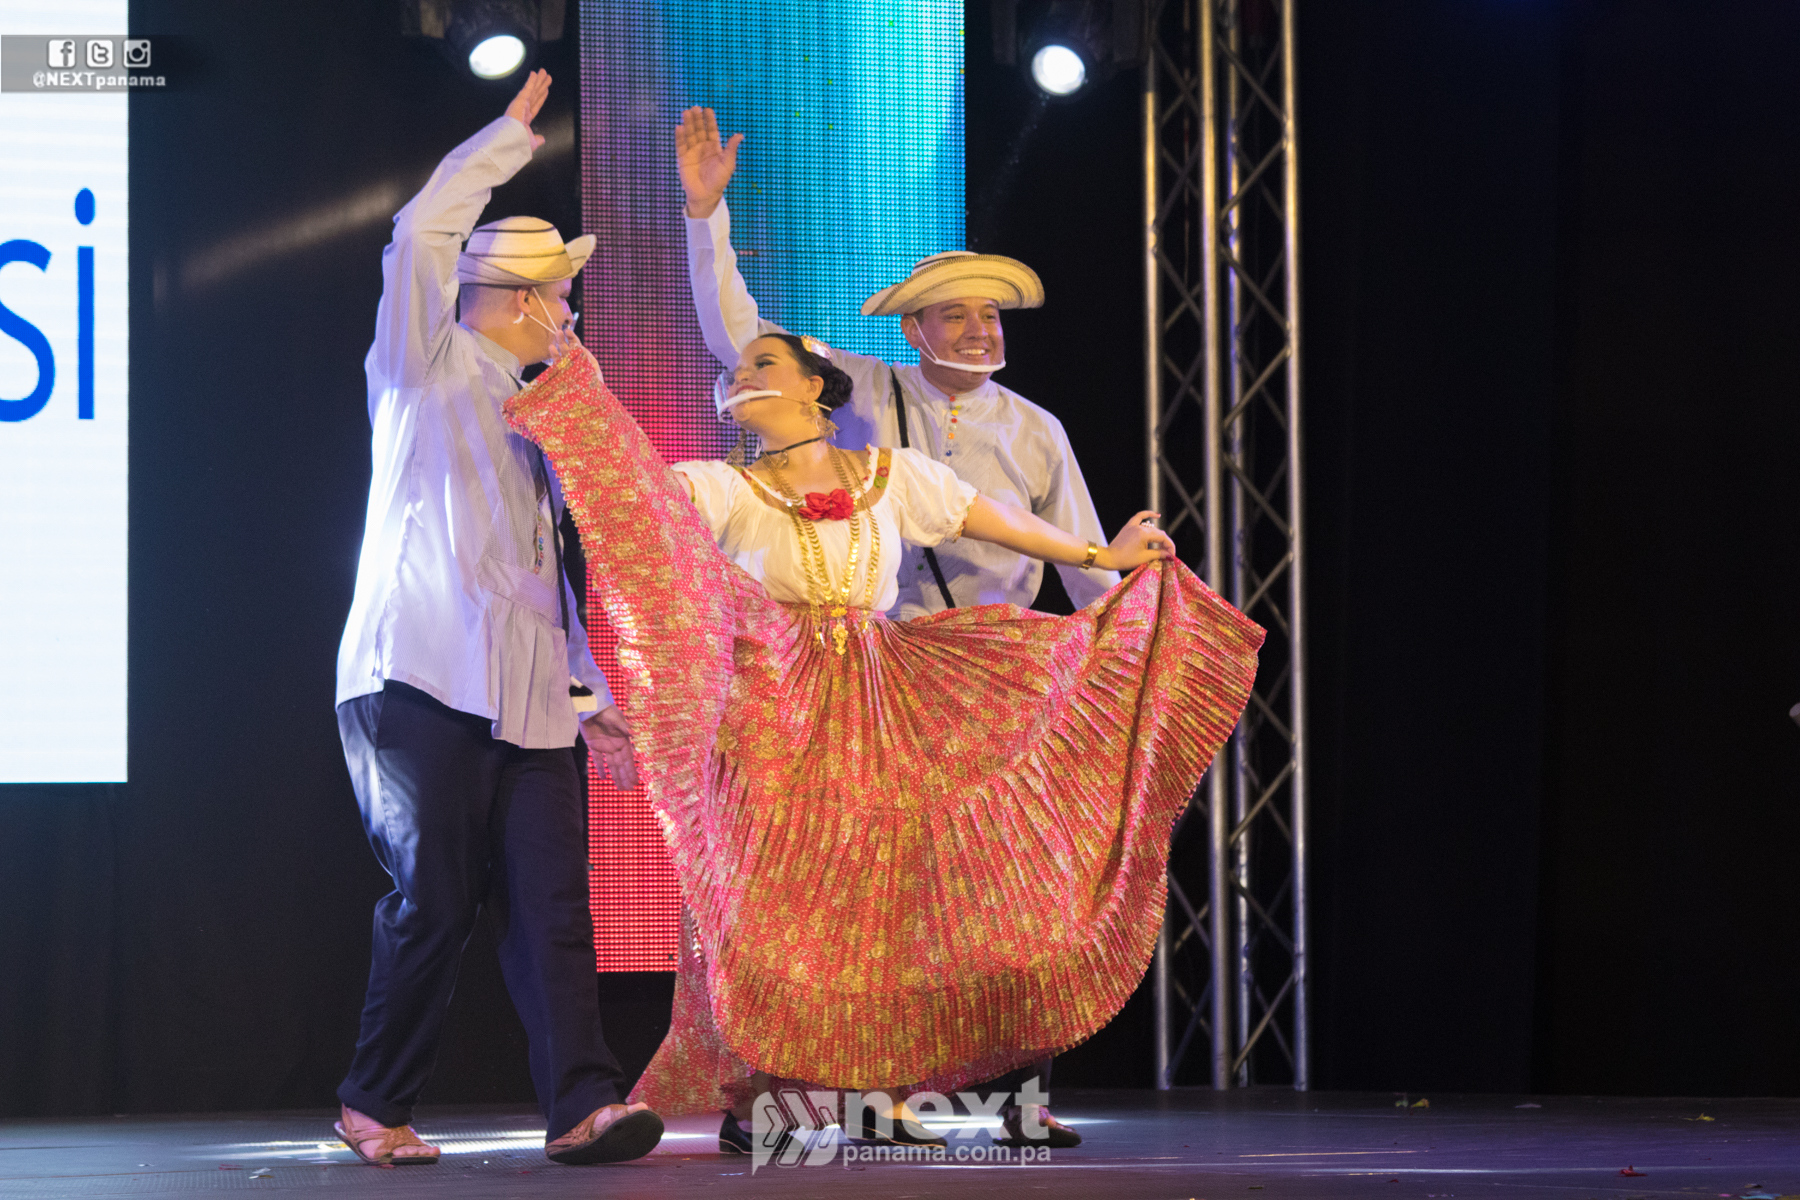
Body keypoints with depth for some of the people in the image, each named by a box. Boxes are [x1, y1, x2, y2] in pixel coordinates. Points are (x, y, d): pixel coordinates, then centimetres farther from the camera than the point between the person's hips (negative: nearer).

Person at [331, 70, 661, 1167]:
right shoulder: (428, 367, 5)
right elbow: (422, 234, -10)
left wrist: (595, 694, 21)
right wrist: (510, 136, -1)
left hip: (527, 698, 7)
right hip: (426, 680, -7)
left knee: (551, 900, -5)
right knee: (435, 900, -7)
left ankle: (583, 1105, -12)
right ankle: (376, 1107, 6)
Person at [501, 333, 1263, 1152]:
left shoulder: (890, 476, 11)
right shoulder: (728, 491, 3)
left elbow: (997, 521, 20)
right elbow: (640, 484, -13)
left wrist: (1102, 557, 26)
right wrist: (577, 387, -26)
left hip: (883, 707, 3)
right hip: (772, 708, -3)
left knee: (885, 889, 0)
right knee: (767, 892, -8)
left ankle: (879, 1089, 6)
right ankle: (751, 1092, -4)